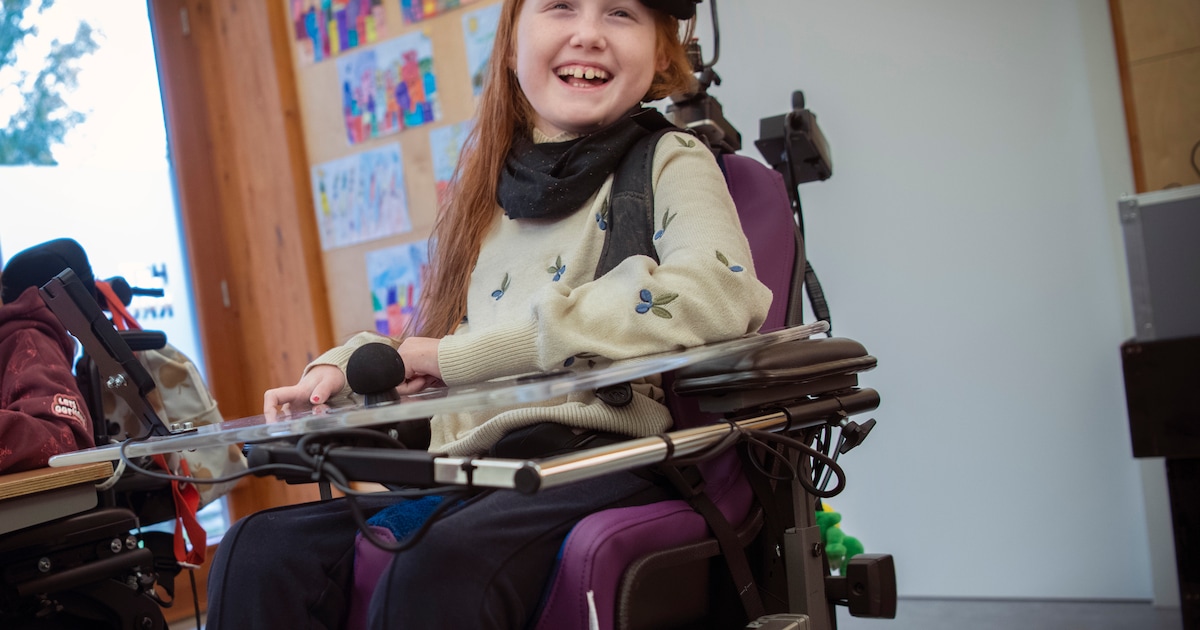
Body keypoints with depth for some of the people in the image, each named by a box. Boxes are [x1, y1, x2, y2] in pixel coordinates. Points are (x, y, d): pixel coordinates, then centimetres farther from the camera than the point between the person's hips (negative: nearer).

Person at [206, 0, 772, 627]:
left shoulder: (668, 162, 4)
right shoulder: (487, 195, 21)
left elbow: (719, 290, -19)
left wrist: (465, 354, -17)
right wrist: (346, 364, 10)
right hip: (473, 475, 6)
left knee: (440, 570, -34)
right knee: (259, 550, -15)